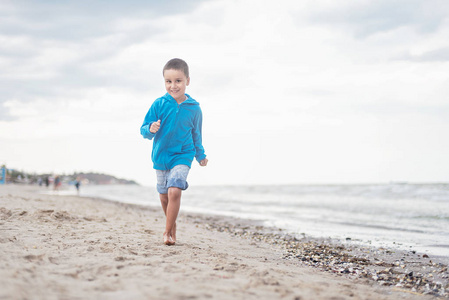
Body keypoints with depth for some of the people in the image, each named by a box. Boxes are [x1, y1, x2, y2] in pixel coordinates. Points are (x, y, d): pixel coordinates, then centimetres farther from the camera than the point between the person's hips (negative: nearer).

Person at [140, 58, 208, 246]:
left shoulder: (194, 109, -4)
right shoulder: (159, 104, -8)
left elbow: (196, 135, 12)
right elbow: (144, 130, -5)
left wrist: (200, 155, 22)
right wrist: (151, 129, -28)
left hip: (182, 156, -2)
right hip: (160, 156, 2)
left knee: (174, 191, -20)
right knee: (164, 195, 14)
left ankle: (168, 232, -10)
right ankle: (172, 224, 38)